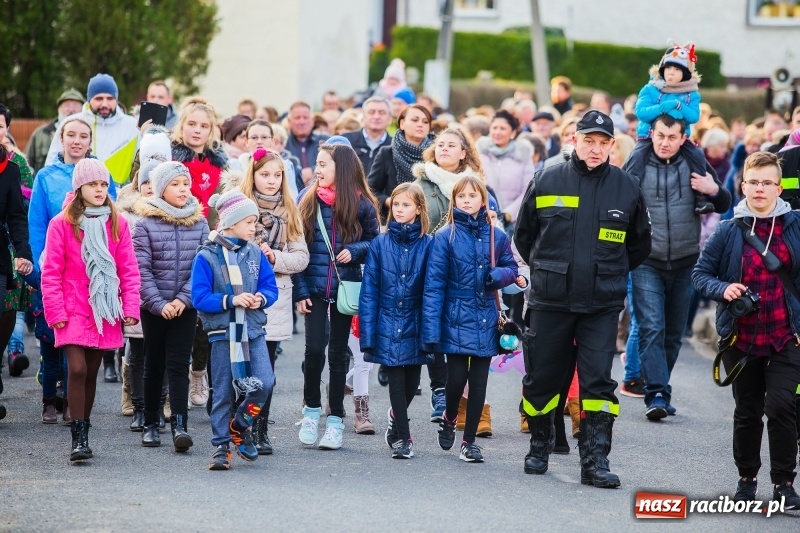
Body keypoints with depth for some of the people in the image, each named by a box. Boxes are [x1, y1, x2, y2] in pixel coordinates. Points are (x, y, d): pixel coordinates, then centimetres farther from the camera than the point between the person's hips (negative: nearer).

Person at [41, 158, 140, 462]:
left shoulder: (117, 224, 5)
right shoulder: (61, 224, -4)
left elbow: (129, 270, 6)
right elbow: (51, 272, -3)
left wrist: (130, 308, -1)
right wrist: (55, 311, -8)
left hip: (104, 312, 3)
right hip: (73, 311, -3)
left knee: (91, 374, 10)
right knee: (77, 369, -15)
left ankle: (84, 433, 20)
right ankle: (78, 437, -11)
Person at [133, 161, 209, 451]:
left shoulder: (199, 222, 3)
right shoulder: (146, 224, -5)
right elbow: (141, 269, -7)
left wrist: (183, 298, -10)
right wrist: (159, 304, -14)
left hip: (186, 305, 1)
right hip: (153, 306, -1)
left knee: (178, 365, -6)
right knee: (154, 364, 8)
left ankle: (179, 425, -12)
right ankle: (150, 424, 18)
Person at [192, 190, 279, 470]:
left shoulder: (255, 254, 6)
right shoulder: (207, 256, -7)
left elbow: (271, 288, 8)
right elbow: (199, 298, -11)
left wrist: (261, 299, -14)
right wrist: (231, 300, -21)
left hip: (253, 331, 3)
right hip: (222, 332, -3)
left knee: (265, 383, -12)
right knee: (223, 392, 3)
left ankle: (240, 425, 13)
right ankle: (221, 446, 13)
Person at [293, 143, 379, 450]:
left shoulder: (361, 204, -2)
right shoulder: (307, 199, 0)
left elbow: (375, 241, 7)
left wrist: (354, 250, -14)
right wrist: (299, 291, -3)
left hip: (345, 287, 0)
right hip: (314, 288, 0)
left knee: (338, 353, 5)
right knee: (314, 349, -8)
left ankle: (335, 420, 12)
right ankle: (311, 410, 12)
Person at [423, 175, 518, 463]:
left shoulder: (496, 236, 3)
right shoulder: (445, 236, -6)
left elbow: (511, 268, 14)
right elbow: (433, 284, -8)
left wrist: (497, 275, -12)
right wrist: (431, 329, -13)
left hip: (486, 319, 3)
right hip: (456, 318, -3)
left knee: (478, 381, 6)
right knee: (457, 377, -4)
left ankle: (469, 440, 17)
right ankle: (449, 418, 27)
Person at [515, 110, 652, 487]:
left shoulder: (627, 188, 2)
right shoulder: (546, 182, 1)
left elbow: (640, 244, 16)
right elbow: (523, 235, 14)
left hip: (602, 305, -1)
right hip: (549, 301, 1)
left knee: (598, 381, -7)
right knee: (542, 378, 8)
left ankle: (595, 461, -6)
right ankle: (539, 447, 27)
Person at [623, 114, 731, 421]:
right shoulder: (636, 164, -3)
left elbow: (724, 206, 11)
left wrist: (714, 190, -11)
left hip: (685, 263, 3)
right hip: (647, 263, -3)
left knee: (674, 332, 10)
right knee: (651, 328, -13)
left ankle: (658, 389, 22)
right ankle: (657, 394, -18)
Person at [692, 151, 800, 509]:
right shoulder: (728, 232, 0)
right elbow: (700, 273, 5)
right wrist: (721, 288, -13)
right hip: (741, 340, 1)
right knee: (747, 413, 11)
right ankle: (747, 479, 26)